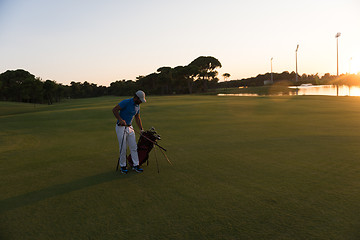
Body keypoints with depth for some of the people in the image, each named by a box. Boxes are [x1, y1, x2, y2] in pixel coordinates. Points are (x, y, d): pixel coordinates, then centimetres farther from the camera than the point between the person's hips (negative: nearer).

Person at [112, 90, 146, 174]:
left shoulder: (137, 106, 7)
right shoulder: (126, 102, -17)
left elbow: (137, 118, 17)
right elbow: (114, 110, -19)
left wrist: (141, 130, 15)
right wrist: (120, 120, -28)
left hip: (129, 128, 7)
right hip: (121, 127, -7)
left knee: (134, 147, 6)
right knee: (123, 148, -1)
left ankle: (136, 165, 14)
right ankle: (123, 166, 15)